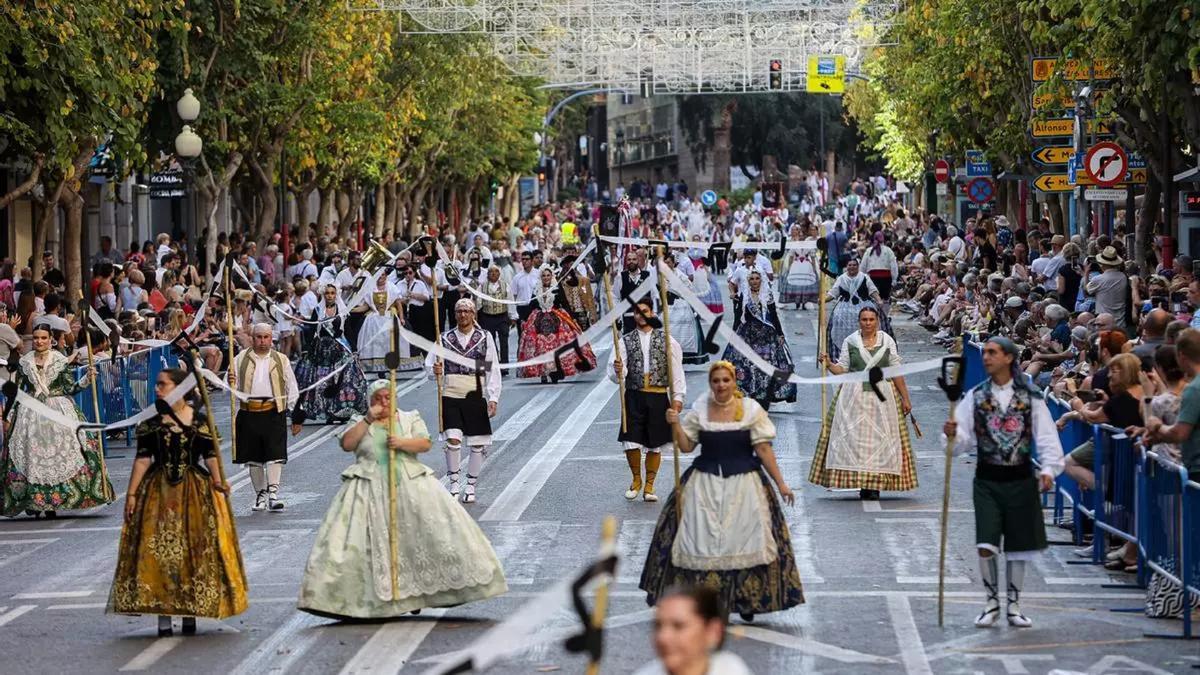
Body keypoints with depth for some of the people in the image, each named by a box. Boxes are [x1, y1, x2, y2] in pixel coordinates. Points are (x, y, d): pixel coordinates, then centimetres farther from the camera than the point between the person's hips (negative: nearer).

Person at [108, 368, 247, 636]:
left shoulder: (200, 421, 1)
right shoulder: (149, 422, 4)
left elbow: (210, 456, 1)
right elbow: (142, 460, 3)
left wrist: (217, 481, -16)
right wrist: (131, 494, -2)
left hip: (195, 492, -1)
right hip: (158, 492, 1)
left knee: (195, 549, 0)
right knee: (157, 550, -4)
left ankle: (191, 614, 11)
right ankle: (163, 617, 2)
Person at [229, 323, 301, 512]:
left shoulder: (281, 361, 10)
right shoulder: (240, 360, 9)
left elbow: (292, 390, 12)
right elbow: (233, 387, 11)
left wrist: (297, 416, 8)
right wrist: (230, 384, -14)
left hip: (274, 413, -1)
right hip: (249, 413, 1)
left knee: (275, 454, -12)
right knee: (253, 457, 6)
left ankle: (273, 493, -15)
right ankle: (260, 494, 18)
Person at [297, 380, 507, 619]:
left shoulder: (410, 419, 14)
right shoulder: (360, 423, 13)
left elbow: (425, 444, 3)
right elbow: (346, 444, -4)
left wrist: (402, 443, -14)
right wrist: (368, 419, -7)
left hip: (410, 484, 1)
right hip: (370, 489, -1)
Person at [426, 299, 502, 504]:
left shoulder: (485, 337, 4)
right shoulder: (445, 338, 6)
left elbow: (493, 370, 4)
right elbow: (429, 364, 8)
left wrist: (493, 398, -3)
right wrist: (435, 370, -16)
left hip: (475, 395, 0)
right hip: (450, 396, 0)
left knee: (478, 444, 3)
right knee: (453, 440, -13)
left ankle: (471, 487, 16)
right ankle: (453, 483, 0)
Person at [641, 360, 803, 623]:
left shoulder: (751, 410, -2)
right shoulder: (699, 411, 4)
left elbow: (763, 449, -2)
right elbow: (686, 446, 5)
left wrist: (780, 483, -4)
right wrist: (675, 424, -11)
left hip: (743, 483, -2)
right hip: (704, 484, 2)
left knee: (745, 538, -2)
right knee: (702, 540, -1)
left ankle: (747, 601, 7)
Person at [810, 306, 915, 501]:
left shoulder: (887, 341, 6)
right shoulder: (849, 342, 5)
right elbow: (842, 370, 5)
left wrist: (905, 398, 6)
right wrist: (828, 364, -14)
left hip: (882, 396, 0)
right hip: (854, 396, 0)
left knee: (879, 437, -5)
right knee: (854, 437, -7)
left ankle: (875, 484, -2)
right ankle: (861, 484, -3)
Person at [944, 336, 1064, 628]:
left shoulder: (1030, 397, -1)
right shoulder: (975, 396, 3)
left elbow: (1046, 437, -2)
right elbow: (964, 440, 0)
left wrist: (1049, 469, -14)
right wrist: (953, 435, -22)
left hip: (1020, 478, 0)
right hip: (987, 479, 0)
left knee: (1018, 547, 6)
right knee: (986, 545, -7)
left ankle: (1013, 605, 20)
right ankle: (992, 603, 10)